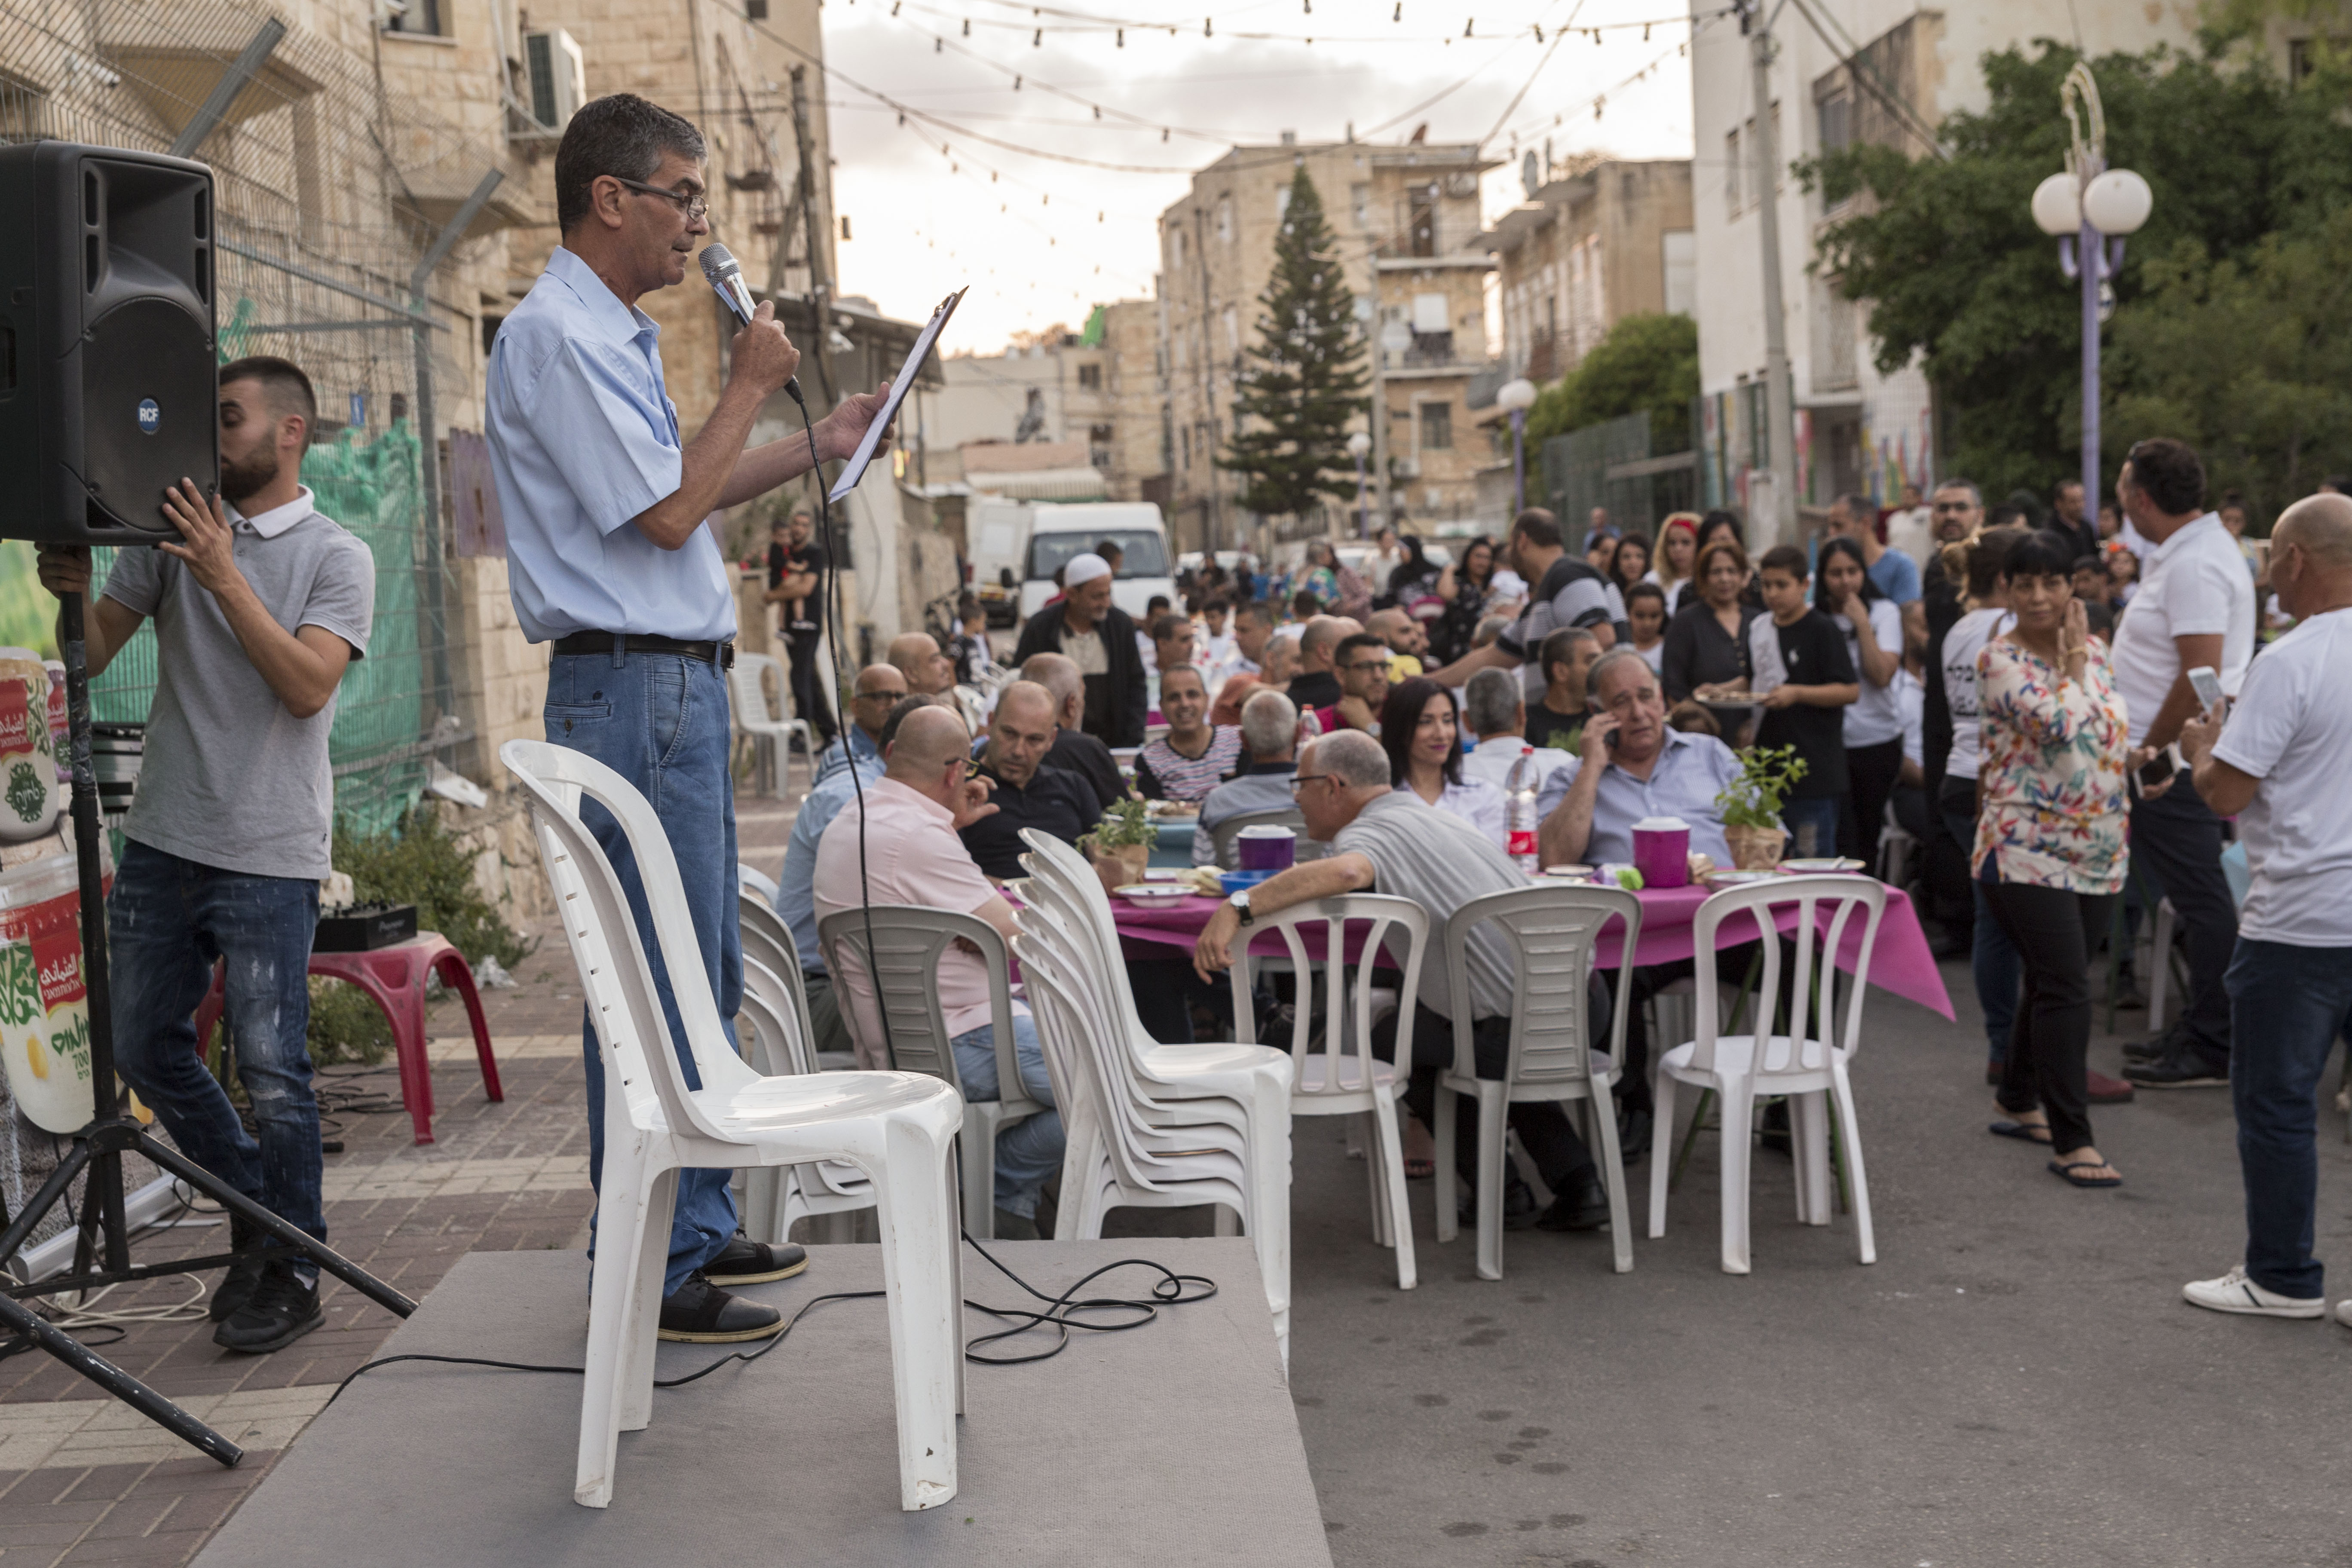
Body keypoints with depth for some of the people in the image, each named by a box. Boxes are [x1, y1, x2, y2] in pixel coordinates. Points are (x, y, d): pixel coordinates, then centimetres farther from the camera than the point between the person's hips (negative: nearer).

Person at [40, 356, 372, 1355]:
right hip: (162, 840, 5)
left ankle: (292, 1273, 10)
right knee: (146, 1049, 13)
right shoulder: (173, 533, 11)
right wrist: (75, 596, -13)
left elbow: (307, 686, -15)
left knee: (271, 1072, -5)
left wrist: (224, 576, -19)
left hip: (269, 856, -5)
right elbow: (96, 653, 7)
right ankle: (255, 1210, 32)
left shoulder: (336, 557, -1)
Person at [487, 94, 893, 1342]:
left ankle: (698, 1229, 26)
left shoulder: (611, 336, 19)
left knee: (704, 980, 16)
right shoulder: (557, 336, -14)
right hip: (634, 688, -11)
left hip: (679, 687, 11)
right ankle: (650, 1274, 0)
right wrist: (750, 386, -7)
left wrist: (818, 445, 24)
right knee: (657, 992, -7)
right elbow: (667, 511, -19)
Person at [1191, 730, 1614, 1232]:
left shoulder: (1373, 831, -7)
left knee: (1390, 1040, 18)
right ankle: (1579, 1184, 23)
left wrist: (1238, 907, -33)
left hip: (1510, 1030, -8)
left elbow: (1345, 872, -32)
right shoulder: (1428, 813, 21)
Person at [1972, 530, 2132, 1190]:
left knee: (2053, 982, 16)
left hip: (2098, 850, 7)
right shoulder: (2001, 660, -10)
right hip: (2027, 849, -7)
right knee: (2066, 990, -10)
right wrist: (2070, 664, -8)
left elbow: (2114, 729, 18)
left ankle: (2018, 1101, 33)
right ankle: (2072, 1141, -6)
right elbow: (2058, 724, -22)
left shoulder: (2091, 651, 11)